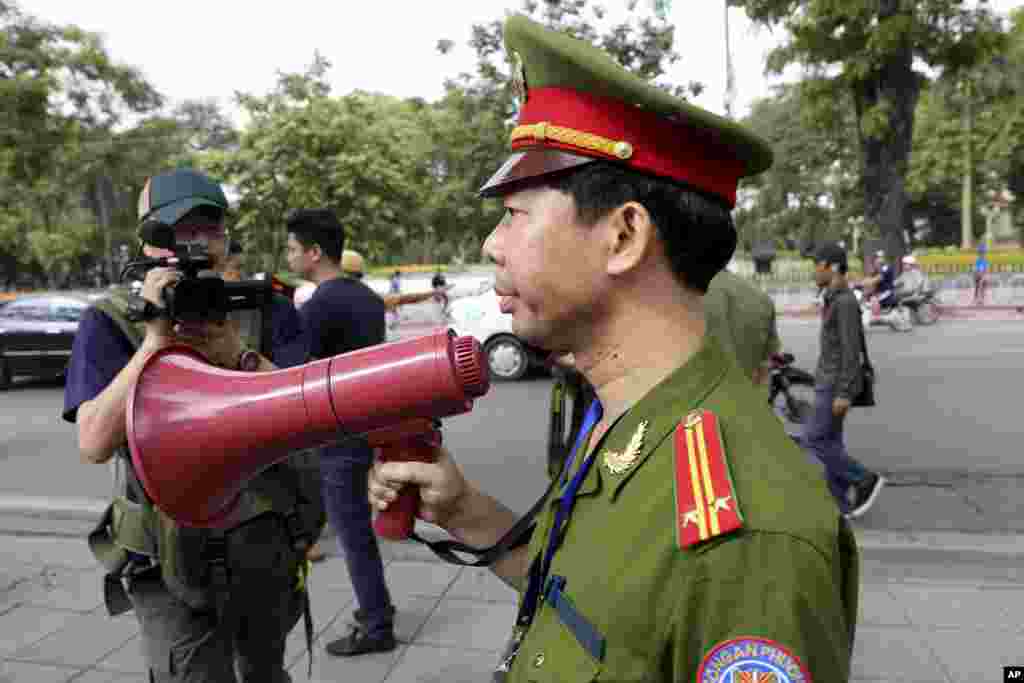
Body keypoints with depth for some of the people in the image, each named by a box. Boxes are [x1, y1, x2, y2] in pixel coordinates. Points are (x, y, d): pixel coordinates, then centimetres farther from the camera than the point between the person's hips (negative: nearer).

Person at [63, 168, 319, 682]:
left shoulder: (268, 310, -3)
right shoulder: (111, 322, -7)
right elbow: (94, 445, -18)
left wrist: (240, 356, -28)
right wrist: (157, 338, -27)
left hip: (268, 550, 3)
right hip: (171, 561, -2)